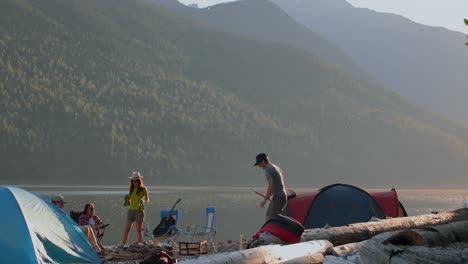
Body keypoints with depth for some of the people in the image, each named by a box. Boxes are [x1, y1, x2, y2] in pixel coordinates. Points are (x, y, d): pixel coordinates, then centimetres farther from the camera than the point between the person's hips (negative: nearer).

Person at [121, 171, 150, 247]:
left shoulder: (143, 189, -2)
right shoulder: (131, 188, 10)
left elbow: (147, 199, 1)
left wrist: (143, 201, -21)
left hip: (140, 210, -3)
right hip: (131, 209, 3)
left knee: (138, 229, 2)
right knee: (126, 229, -4)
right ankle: (122, 245, -7)